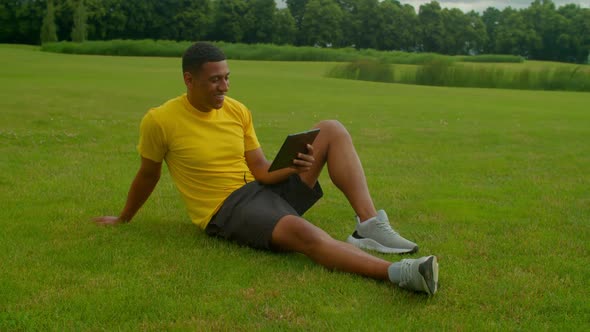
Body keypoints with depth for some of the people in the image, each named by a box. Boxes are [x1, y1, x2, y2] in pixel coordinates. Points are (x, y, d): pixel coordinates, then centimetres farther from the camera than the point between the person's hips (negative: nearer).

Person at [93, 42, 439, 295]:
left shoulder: (238, 111, 4)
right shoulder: (159, 121, -10)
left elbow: (261, 170, 6)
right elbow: (148, 175, 6)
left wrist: (296, 167, -15)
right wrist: (123, 219, 18)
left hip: (264, 189, 7)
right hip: (226, 208, -6)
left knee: (332, 130, -7)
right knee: (301, 230, -39)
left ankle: (370, 225, -23)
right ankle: (396, 272, -52)